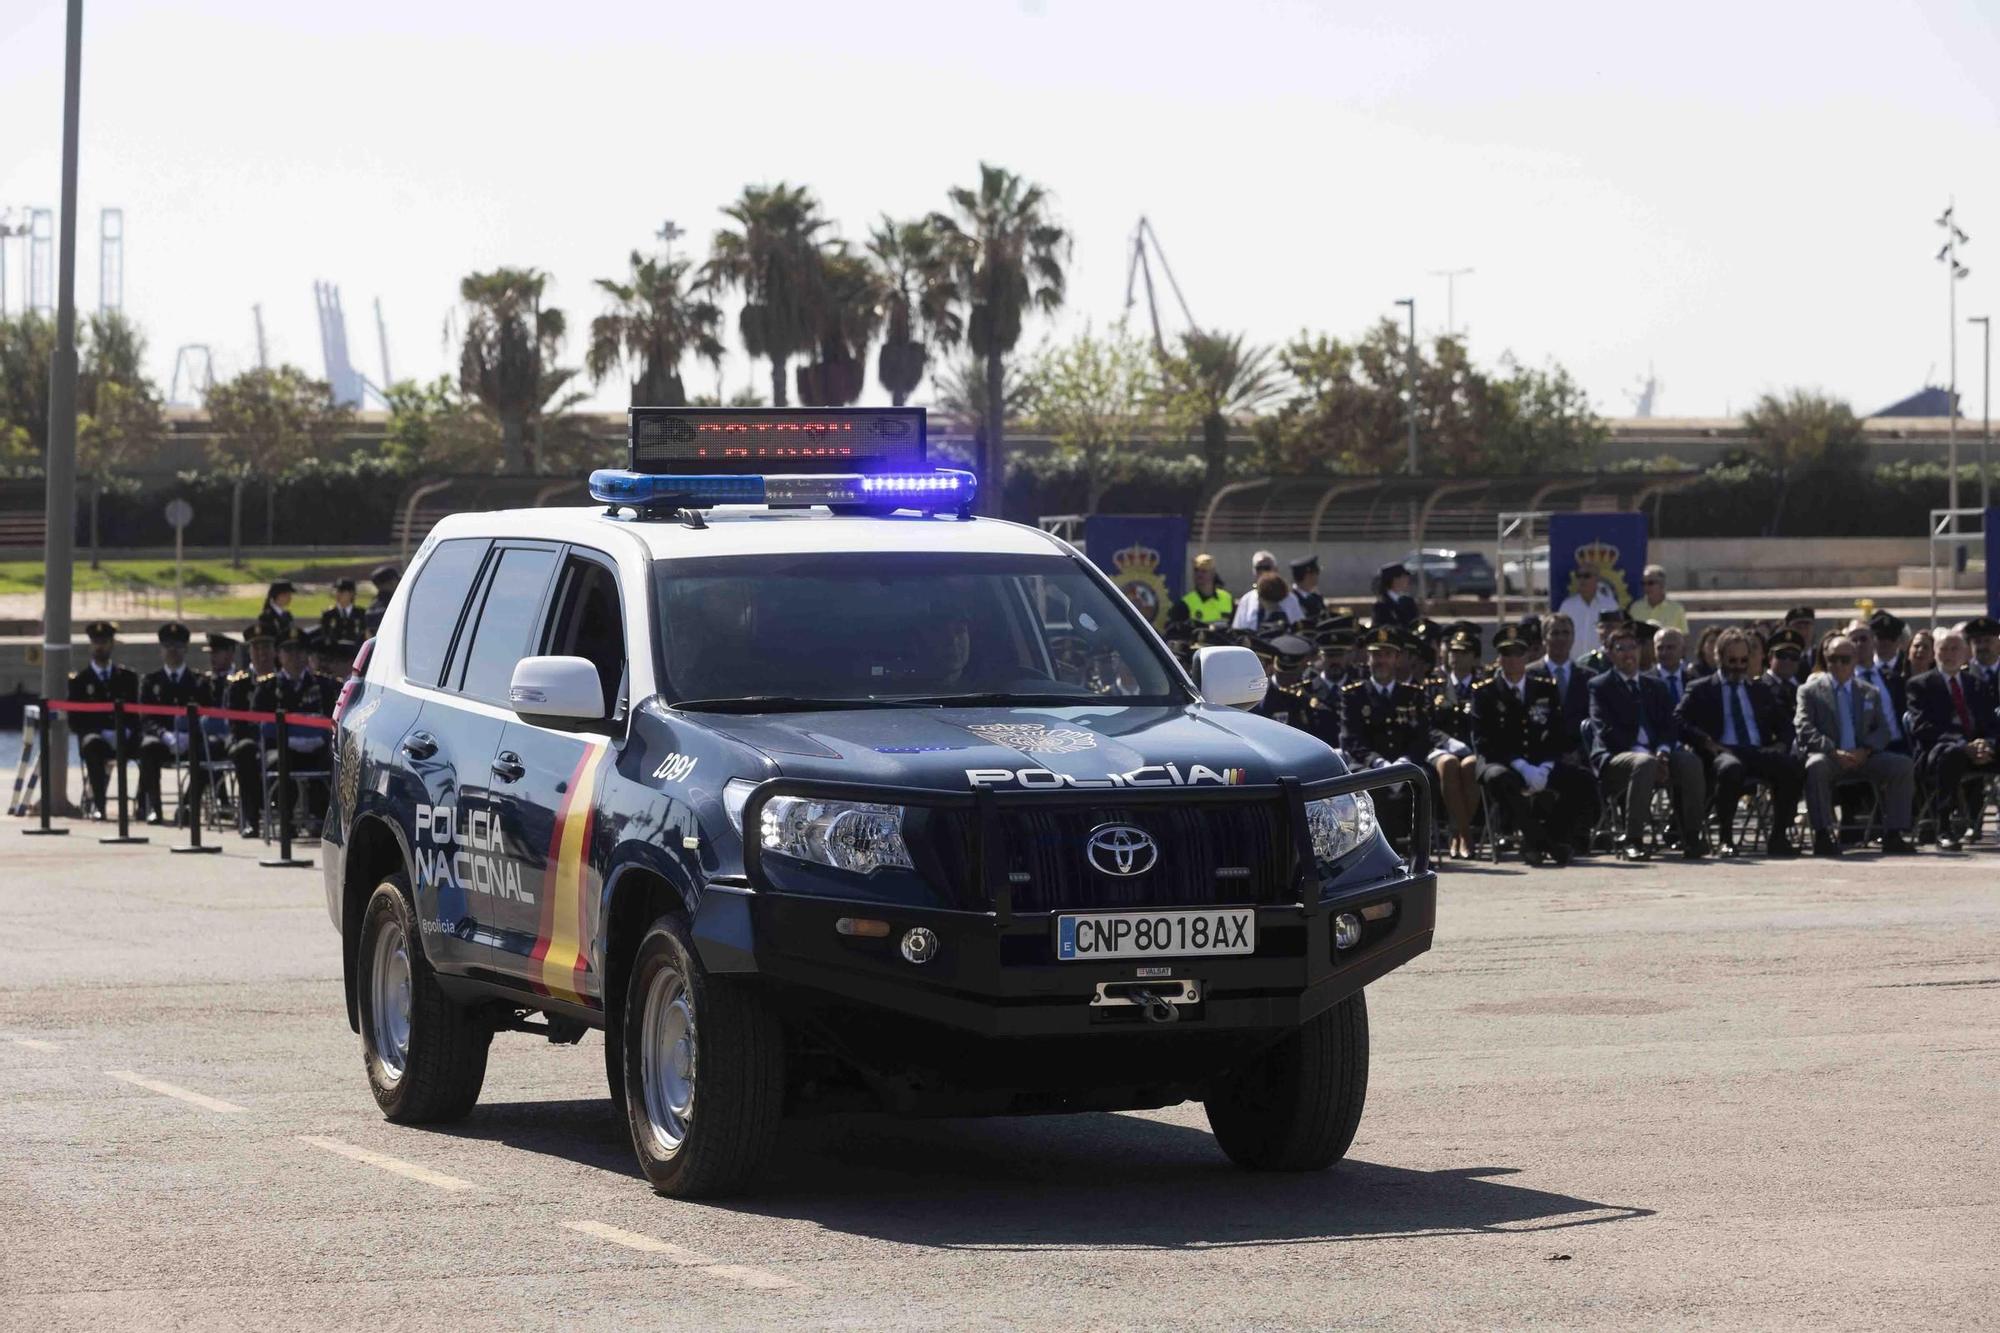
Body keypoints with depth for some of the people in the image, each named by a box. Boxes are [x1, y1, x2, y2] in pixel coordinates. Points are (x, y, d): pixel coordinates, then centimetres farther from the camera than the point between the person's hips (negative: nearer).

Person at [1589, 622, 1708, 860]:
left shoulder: (1656, 686, 23)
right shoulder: (1600, 686, 7)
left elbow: (1669, 725, 13)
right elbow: (1605, 730, -6)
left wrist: (1662, 752, -10)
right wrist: (1642, 753, -17)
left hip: (1655, 753, 4)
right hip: (1615, 757, -4)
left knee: (1691, 762, -25)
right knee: (1644, 763, -38)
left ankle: (1691, 839, -20)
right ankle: (1632, 840, -35)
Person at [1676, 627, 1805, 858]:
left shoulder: (1759, 690, 28)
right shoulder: (1701, 690, 15)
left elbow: (1784, 726, 27)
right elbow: (1679, 721, 1)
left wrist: (1781, 744, 3)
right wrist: (1707, 742, -14)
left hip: (1760, 752, 4)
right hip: (1723, 751, -4)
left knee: (1794, 765, -29)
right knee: (1730, 767, -42)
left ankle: (1779, 837, -19)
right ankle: (1725, 839, -26)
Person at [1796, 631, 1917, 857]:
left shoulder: (1871, 693, 21)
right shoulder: (1810, 691, 10)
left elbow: (1883, 730, 13)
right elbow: (1804, 729, -3)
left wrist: (1865, 750, -10)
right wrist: (1833, 751, -19)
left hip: (1862, 758, 4)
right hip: (1829, 757, -4)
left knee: (1904, 765, -19)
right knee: (1816, 766, -39)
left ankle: (1893, 834, -18)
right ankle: (1823, 834, -35)